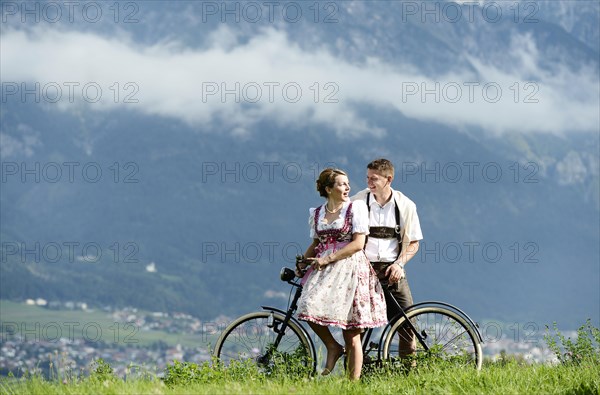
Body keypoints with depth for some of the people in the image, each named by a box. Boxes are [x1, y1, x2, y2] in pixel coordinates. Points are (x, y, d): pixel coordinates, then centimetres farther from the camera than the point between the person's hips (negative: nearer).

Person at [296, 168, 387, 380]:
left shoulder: (356, 208, 0)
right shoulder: (316, 214, 12)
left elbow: (358, 243, -7)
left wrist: (328, 259, -13)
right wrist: (302, 262, 3)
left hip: (350, 267, -4)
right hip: (324, 270, 4)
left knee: (352, 337, -4)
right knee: (309, 307, -21)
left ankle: (354, 382, 0)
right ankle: (332, 347, 4)